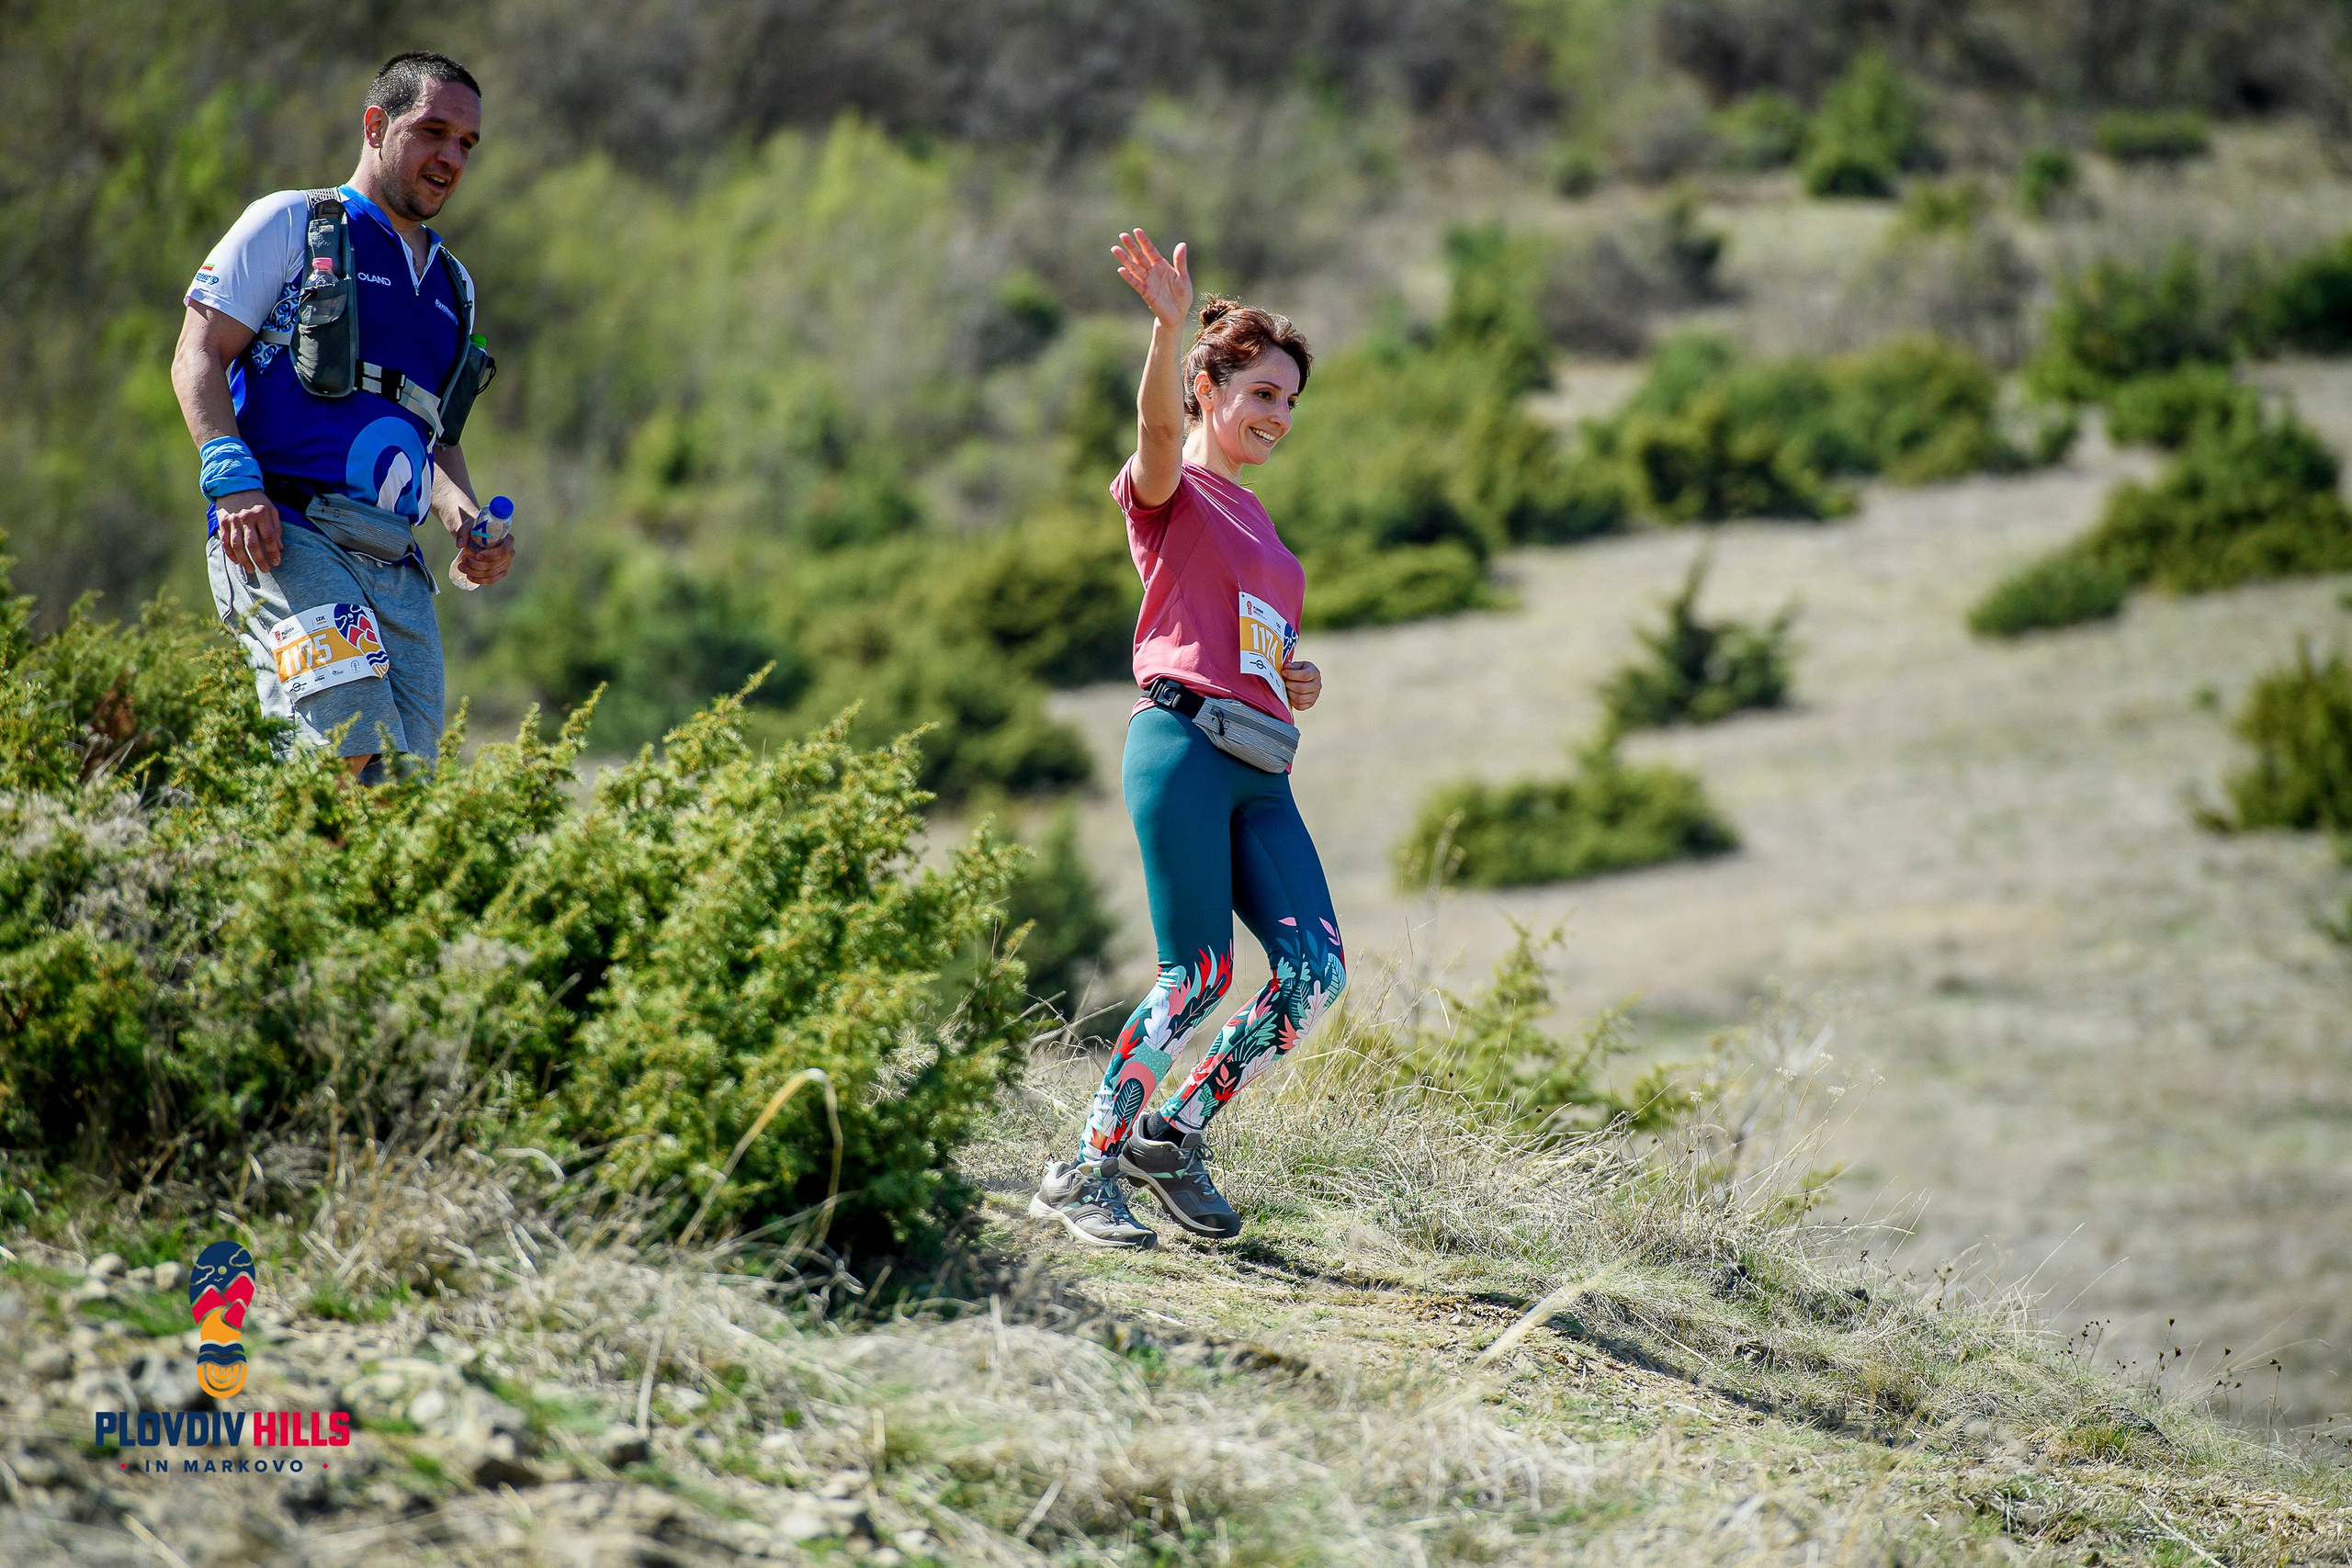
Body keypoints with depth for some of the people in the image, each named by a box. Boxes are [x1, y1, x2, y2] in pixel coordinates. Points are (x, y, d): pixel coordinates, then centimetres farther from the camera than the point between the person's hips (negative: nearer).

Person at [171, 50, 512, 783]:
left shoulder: (452, 286, 27)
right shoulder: (290, 224, 9)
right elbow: (198, 357, 1)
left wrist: (465, 518, 9)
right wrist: (232, 478, -16)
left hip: (397, 571, 7)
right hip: (282, 537, -7)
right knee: (360, 753, -28)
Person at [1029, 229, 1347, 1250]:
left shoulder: (1257, 523, 27)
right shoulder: (1170, 491, 5)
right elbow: (1159, 426, -20)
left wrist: (1298, 685, 13)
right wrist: (1169, 326, -39)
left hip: (1261, 770, 7)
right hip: (1183, 744, -7)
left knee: (1315, 973, -6)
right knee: (1198, 974, -15)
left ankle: (1174, 1137, 8)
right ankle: (1084, 1173, -5)